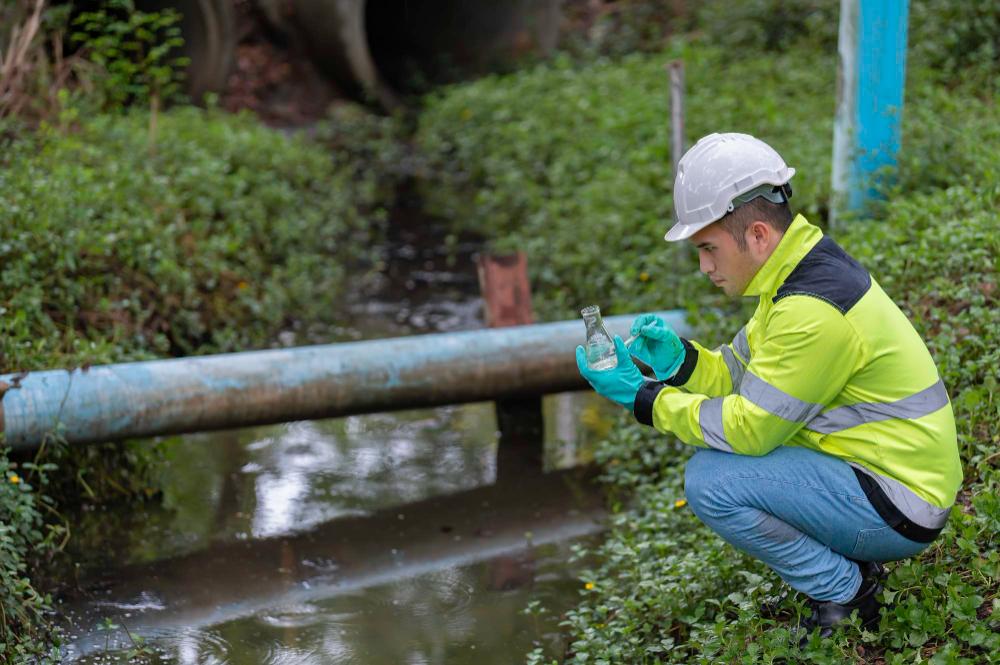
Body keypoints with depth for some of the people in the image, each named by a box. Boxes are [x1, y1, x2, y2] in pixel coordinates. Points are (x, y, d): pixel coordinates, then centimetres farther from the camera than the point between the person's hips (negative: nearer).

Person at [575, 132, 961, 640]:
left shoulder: (813, 311, -25)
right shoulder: (801, 272, 6)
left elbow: (750, 428, -21)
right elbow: (740, 374, 13)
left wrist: (641, 397, -15)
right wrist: (679, 360, -5)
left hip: (899, 509, -10)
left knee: (712, 481, -19)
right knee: (718, 457, 13)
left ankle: (842, 591, -3)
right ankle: (848, 564, 13)